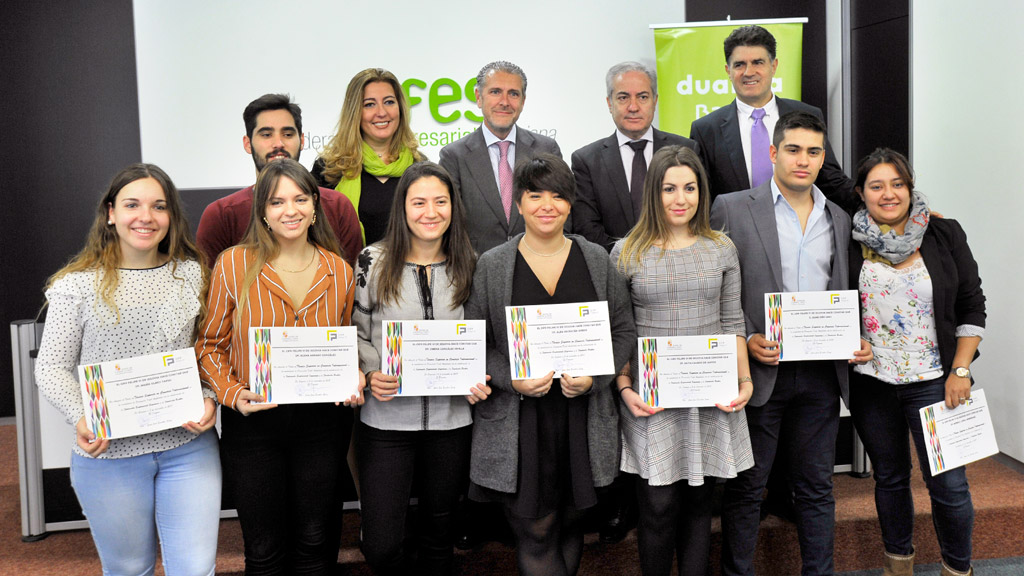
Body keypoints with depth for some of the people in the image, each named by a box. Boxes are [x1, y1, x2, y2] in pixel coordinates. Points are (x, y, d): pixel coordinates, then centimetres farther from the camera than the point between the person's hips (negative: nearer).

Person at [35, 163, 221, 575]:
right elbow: (51, 368, -1)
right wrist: (81, 419, -17)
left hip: (189, 448, 1)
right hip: (108, 454, -1)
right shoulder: (77, 284, -2)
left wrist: (209, 398, -8)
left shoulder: (192, 274, 4)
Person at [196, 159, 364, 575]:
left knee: (314, 541, 15)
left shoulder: (340, 272, 1)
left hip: (322, 420, 2)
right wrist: (233, 394, -15)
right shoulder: (234, 264, -7)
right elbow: (210, 344, 0)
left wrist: (354, 382, -5)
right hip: (253, 421, -2)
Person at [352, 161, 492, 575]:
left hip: (452, 420, 2)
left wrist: (481, 379, -6)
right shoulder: (374, 262, -3)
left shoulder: (468, 265, 3)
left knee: (438, 531, 17)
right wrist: (371, 374, -13)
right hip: (386, 420, -2)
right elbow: (355, 332, 4)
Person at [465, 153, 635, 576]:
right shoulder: (490, 265, 1)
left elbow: (624, 332, 8)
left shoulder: (596, 259, 6)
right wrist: (513, 379, -14)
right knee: (535, 532, -1)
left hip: (584, 418, 2)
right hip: (519, 421, -2)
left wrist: (594, 377, -9)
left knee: (570, 522, 14)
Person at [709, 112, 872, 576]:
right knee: (745, 489, 7)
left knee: (816, 489, 13)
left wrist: (856, 341, 1)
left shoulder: (839, 221, 12)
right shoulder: (731, 209, -3)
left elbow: (843, 297, 18)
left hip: (821, 376, 4)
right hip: (759, 371, -4)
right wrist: (744, 341, -14)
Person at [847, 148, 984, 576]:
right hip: (871, 381, 1)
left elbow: (972, 306, 2)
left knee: (949, 484, -1)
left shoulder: (945, 235, -1)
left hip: (933, 381, -1)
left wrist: (960, 371, -4)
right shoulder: (851, 243, -1)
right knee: (889, 477, 14)